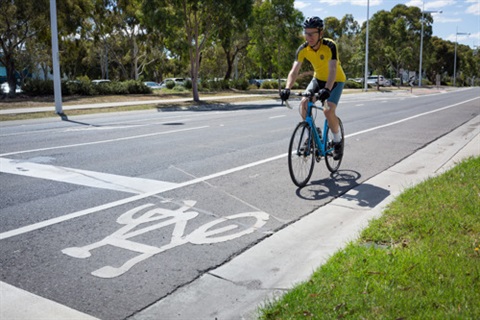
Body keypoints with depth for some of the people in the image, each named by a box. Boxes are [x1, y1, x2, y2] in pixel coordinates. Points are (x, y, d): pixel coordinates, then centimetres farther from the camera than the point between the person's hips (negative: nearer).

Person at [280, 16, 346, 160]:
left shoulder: (330, 46, -29)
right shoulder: (303, 49, -17)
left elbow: (332, 70, -39)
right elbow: (294, 71, -25)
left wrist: (327, 89, -54)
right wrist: (287, 89, -41)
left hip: (336, 80, -4)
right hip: (318, 78, 5)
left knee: (328, 110, -23)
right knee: (304, 104, -18)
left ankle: (338, 141, 1)